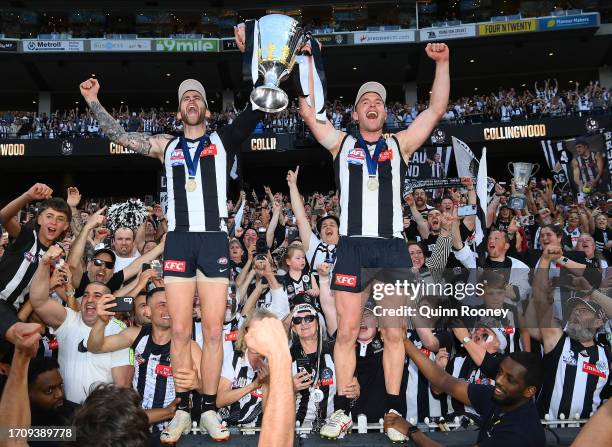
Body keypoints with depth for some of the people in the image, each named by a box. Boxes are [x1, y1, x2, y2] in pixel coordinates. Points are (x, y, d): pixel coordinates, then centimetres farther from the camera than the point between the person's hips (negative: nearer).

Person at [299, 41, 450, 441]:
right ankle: (342, 411, 11)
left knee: (393, 333, 3)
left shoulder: (400, 145, 15)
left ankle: (393, 411, 13)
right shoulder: (341, 144, 14)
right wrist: (308, 61, 7)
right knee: (347, 331, 0)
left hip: (392, 247, 1)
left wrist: (442, 63, 4)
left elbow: (437, 110, 10)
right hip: (353, 246, 0)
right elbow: (309, 113, 7)